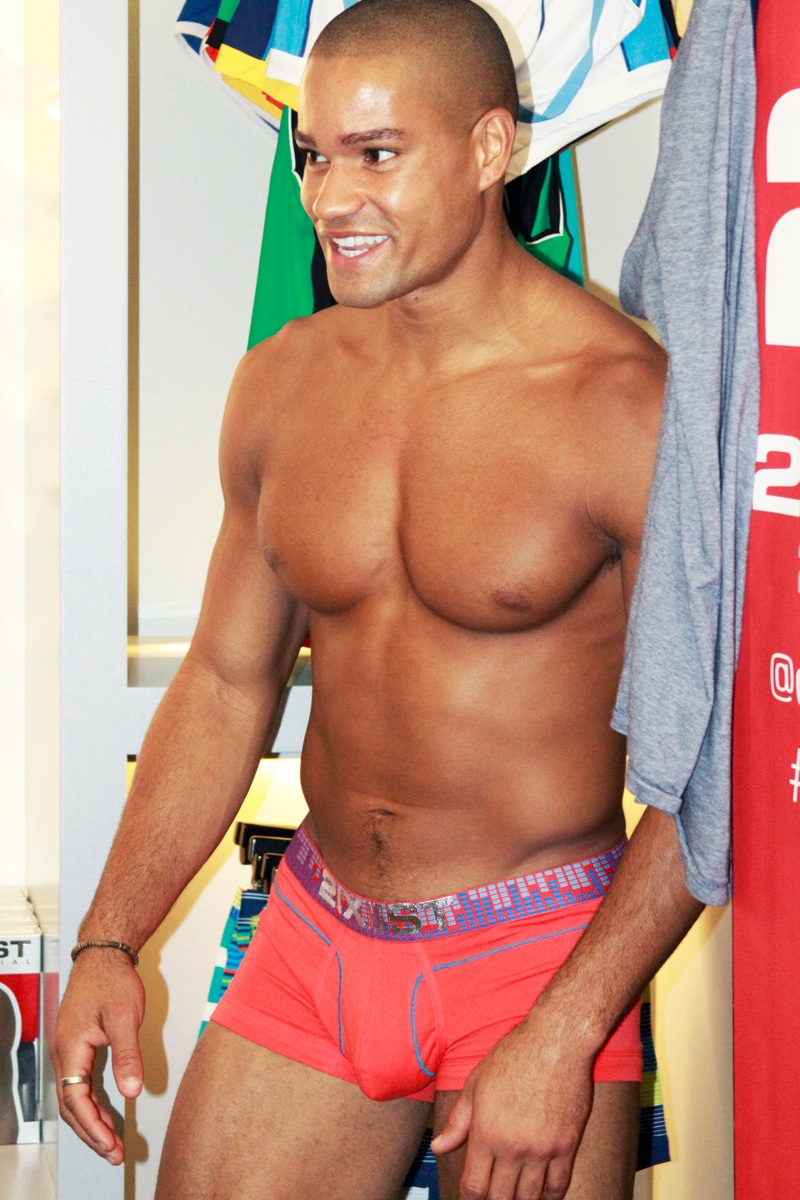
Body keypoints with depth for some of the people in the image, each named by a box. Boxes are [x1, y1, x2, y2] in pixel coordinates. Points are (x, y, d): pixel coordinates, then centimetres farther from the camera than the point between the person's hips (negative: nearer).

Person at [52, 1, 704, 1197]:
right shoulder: (281, 383, 2)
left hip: (538, 950, -4)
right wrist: (110, 939, 3)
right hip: (316, 937, 5)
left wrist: (561, 1040, -19)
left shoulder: (627, 403, -15)